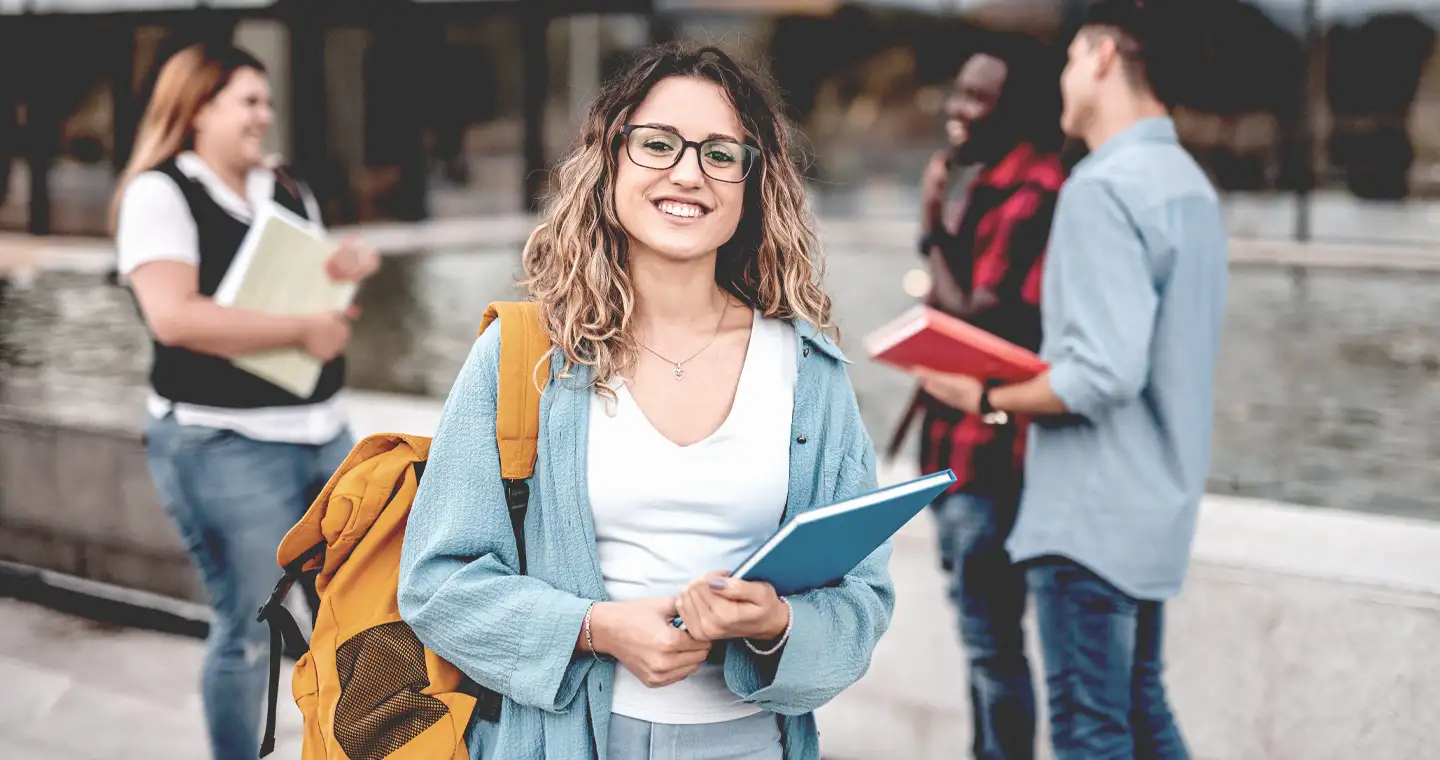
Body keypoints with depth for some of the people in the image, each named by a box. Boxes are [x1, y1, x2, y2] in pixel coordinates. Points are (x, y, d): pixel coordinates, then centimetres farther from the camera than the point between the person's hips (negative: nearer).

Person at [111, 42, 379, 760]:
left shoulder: (287, 193, 13)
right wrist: (301, 330, -20)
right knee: (247, 631, 1)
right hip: (225, 445, -7)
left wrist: (339, 272, 0)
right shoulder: (160, 193, -9)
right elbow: (175, 317, -24)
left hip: (322, 429, 7)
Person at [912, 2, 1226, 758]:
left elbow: (1104, 373, -26)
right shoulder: (1188, 182, 12)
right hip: (1157, 501, 10)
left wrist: (988, 398, -12)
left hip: (1090, 514, -10)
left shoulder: (1103, 188, -18)